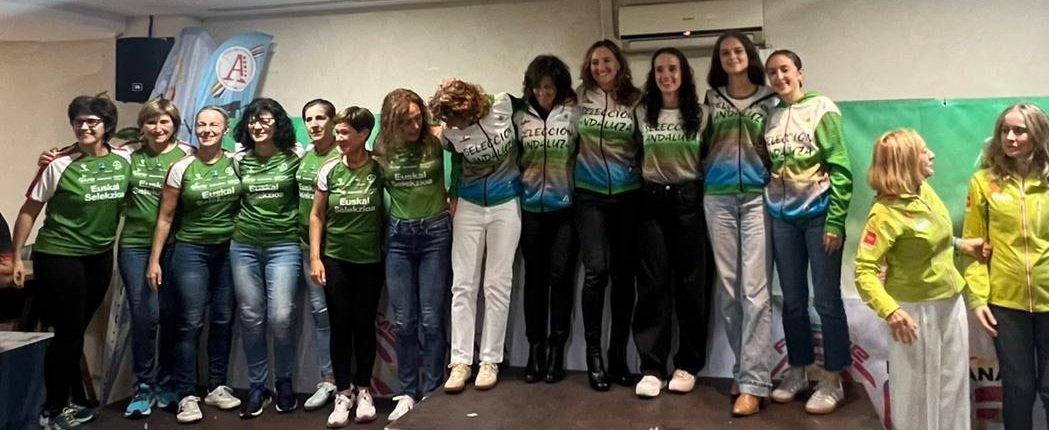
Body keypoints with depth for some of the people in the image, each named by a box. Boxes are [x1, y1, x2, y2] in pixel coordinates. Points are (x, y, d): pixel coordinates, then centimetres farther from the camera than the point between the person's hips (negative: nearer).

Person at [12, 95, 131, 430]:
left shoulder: (124, 160, -2)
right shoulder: (59, 165, -13)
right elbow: (29, 211, -6)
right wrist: (17, 256, -5)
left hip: (101, 256, 4)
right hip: (58, 256, -4)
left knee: (77, 330, 16)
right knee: (68, 332, 0)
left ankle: (69, 400, 30)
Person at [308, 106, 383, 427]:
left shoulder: (379, 168, -6)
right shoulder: (329, 170, -1)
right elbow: (316, 216, 4)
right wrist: (315, 257, -2)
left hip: (370, 260, -1)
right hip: (335, 259, 1)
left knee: (364, 325, 7)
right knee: (340, 325, 4)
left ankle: (363, 391, 21)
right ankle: (343, 393, 15)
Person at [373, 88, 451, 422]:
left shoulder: (436, 141, -8)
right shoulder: (382, 149, 1)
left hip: (435, 233, -2)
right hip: (398, 236, 2)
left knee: (431, 319, 0)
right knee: (403, 321, 5)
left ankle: (432, 394, 11)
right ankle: (407, 393, 17)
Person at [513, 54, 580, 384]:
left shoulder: (573, 114, -2)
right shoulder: (520, 117, 6)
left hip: (565, 207, -2)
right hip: (531, 208, 3)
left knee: (560, 277, 0)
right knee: (534, 277, 7)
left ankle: (557, 349, 10)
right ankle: (535, 348, 15)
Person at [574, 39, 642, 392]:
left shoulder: (636, 99, 5)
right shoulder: (579, 98, 3)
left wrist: (639, 171, -1)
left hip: (628, 194, 1)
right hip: (590, 194, -1)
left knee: (624, 274, 4)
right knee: (596, 271, -11)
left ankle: (619, 355, 16)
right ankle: (593, 355, 3)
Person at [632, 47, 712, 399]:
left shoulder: (700, 115, 5)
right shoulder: (641, 113, 7)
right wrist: (645, 181, 8)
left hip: (689, 199, 0)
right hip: (652, 200, 1)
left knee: (691, 282, 1)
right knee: (653, 283, -2)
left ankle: (687, 365, 13)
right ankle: (652, 368, 3)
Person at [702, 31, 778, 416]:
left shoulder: (768, 98, 7)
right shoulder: (711, 99, 12)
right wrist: (707, 177, 4)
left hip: (756, 196, -2)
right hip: (718, 198, 3)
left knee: (755, 289, -8)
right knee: (728, 287, 5)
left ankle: (753, 382, -6)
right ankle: (743, 368, 18)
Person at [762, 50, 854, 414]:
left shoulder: (822, 108, -5)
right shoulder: (769, 117, 8)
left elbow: (840, 168, -9)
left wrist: (835, 221, -14)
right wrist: (768, 209, 7)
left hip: (818, 215, -4)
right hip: (782, 218, 4)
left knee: (826, 300, 1)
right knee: (792, 300, 11)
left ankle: (832, 381, 14)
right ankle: (797, 371, 25)